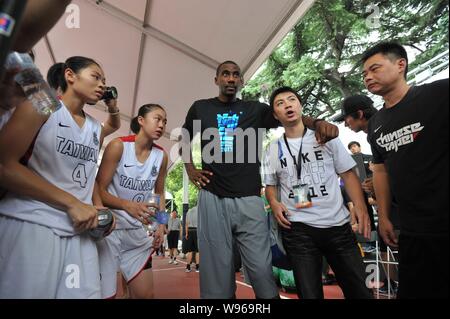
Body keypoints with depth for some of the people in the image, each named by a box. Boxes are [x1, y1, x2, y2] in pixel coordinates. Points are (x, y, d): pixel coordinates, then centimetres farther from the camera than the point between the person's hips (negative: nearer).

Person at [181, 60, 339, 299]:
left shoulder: (255, 109, 11)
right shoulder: (200, 108, 11)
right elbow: (184, 140, 24)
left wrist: (317, 122, -18)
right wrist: (190, 169, 10)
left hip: (249, 199, 0)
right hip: (213, 198, 0)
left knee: (262, 270, 2)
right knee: (217, 270, 6)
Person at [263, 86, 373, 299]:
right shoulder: (273, 149, 7)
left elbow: (347, 173, 4)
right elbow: (270, 185, 14)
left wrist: (360, 206, -10)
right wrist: (274, 202, -8)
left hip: (337, 224, 1)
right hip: (298, 229, 0)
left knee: (358, 289, 11)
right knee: (309, 293, 10)